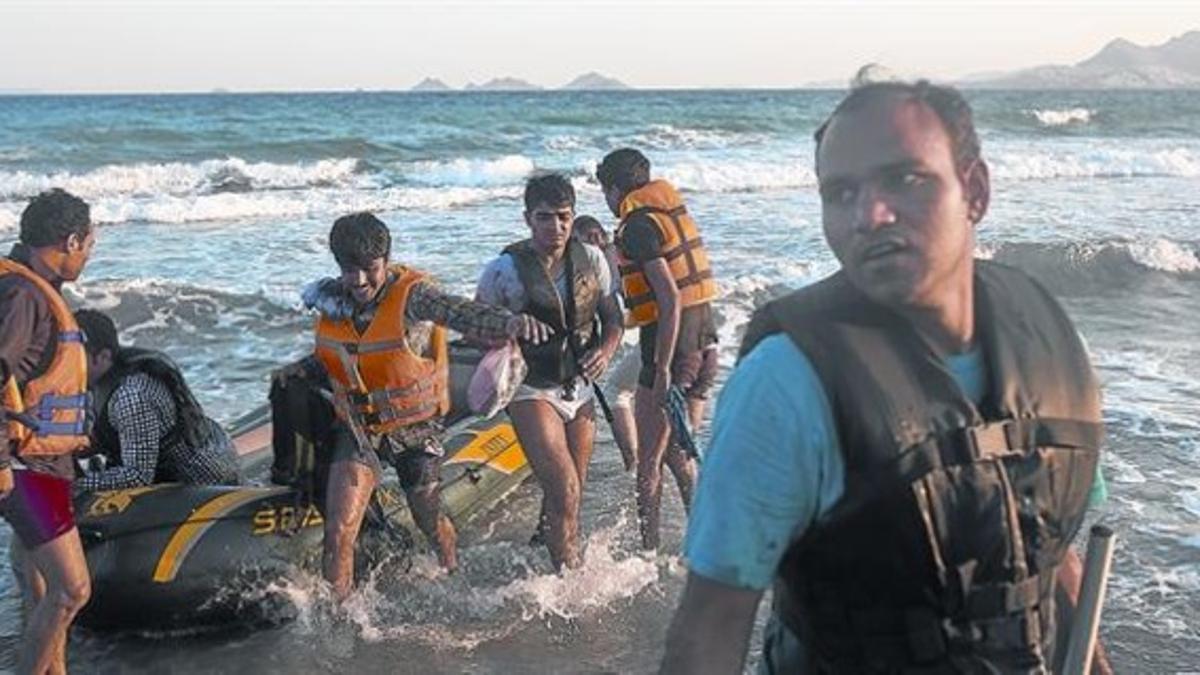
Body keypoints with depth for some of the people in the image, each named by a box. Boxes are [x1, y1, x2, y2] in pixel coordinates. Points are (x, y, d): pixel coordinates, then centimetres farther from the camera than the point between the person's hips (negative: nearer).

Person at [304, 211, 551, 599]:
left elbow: (457, 312, -45)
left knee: (429, 520, 20)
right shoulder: (332, 298, -9)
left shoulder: (411, 294, -25)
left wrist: (509, 323, -65)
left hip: (415, 426, -3)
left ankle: (454, 577, 51)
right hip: (358, 426, 3)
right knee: (339, 529, -13)